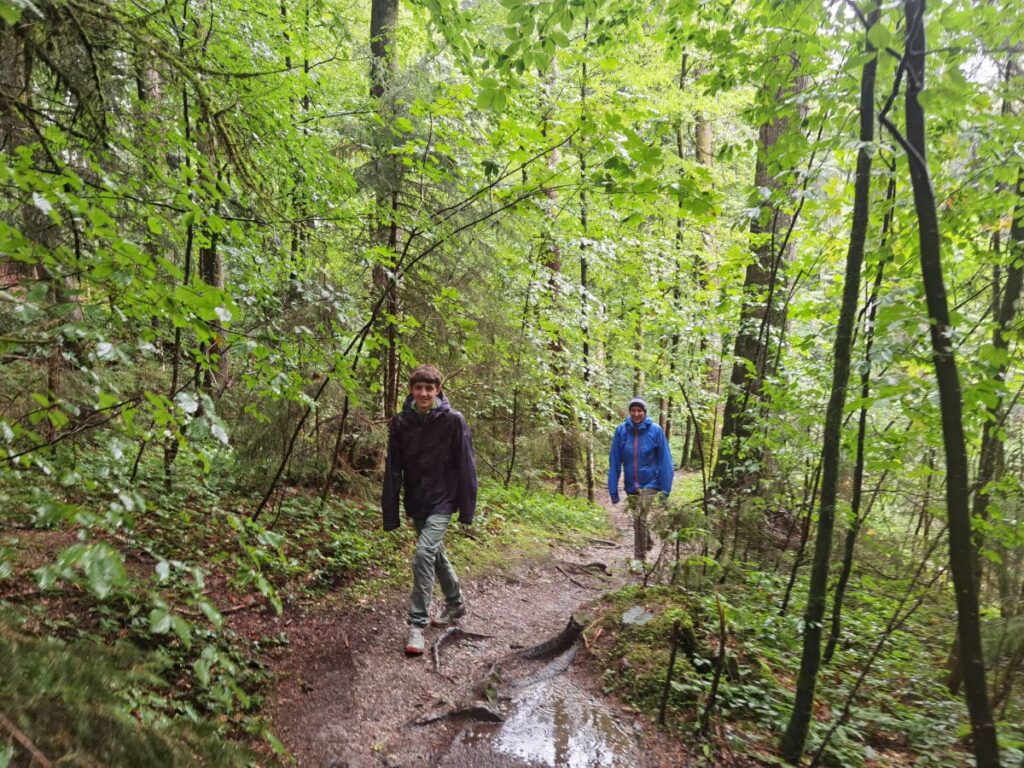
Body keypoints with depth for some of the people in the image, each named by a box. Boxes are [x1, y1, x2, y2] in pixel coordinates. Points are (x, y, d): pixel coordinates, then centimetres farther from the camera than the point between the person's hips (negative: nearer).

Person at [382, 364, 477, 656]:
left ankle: (418, 623, -6)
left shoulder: (453, 421, -13)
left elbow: (465, 466, -8)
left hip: (442, 501, -4)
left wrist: (467, 508, -8)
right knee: (436, 554, 18)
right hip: (416, 503, 5)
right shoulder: (400, 423, -4)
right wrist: (390, 513, -1)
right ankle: (456, 602, 40)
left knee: (424, 553, -18)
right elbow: (393, 470, -1)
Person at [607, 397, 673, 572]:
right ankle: (648, 545, 42)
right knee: (638, 520, 18)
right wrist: (613, 490, -3)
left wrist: (665, 489, -7)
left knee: (641, 519, -10)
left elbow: (665, 461, -6)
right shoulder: (621, 431, -8)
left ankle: (639, 557, 5)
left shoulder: (655, 430, -12)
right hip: (631, 486, 3)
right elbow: (614, 462, -3)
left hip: (650, 484, -3)